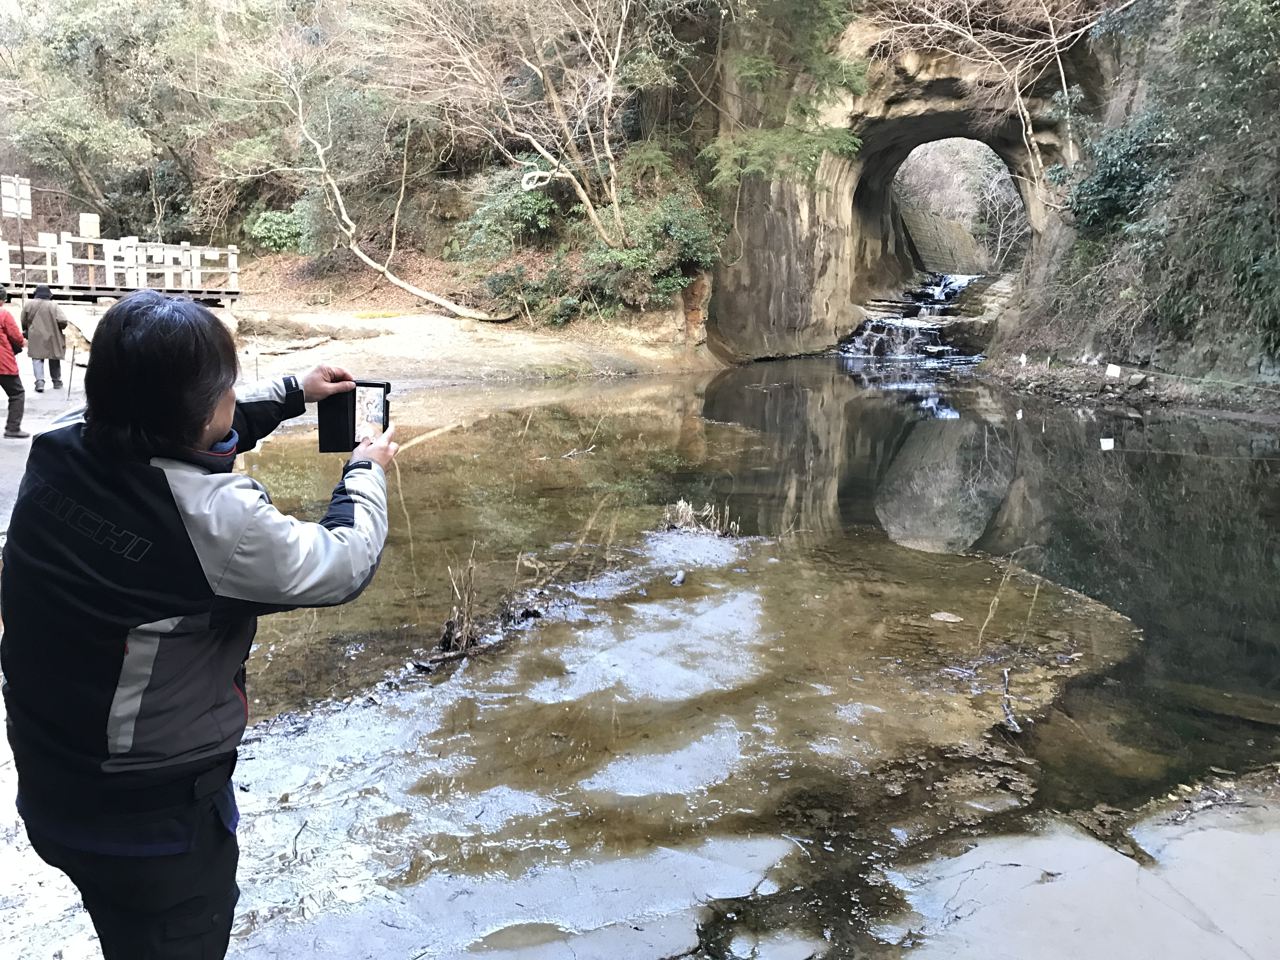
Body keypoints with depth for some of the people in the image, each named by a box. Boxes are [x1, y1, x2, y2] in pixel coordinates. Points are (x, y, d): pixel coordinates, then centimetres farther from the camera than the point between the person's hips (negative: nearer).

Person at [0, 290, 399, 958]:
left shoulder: (57, 451, -12)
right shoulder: (214, 517, -31)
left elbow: (179, 440, 8)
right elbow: (344, 567, -15)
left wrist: (291, 394, 16)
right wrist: (367, 471, 3)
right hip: (156, 814, -6)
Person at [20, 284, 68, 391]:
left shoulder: (29, 304, -1)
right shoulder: (53, 305, -9)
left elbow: (24, 321, 8)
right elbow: (63, 321, -16)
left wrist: (26, 331, 26)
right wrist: (60, 328, 6)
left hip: (35, 338, 0)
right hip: (52, 338, 0)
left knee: (37, 359, 4)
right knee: (54, 360, 15)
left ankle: (39, 381, -15)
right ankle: (57, 381, 26)